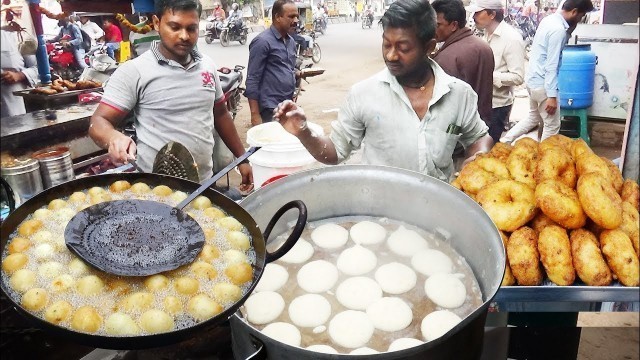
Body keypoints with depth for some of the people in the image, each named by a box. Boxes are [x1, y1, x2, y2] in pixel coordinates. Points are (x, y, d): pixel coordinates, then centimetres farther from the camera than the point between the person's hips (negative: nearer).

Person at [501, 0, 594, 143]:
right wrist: (552, 96, -22)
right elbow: (551, 65, -23)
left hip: (532, 79, 10)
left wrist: (568, 31, 15)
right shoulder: (559, 29, -20)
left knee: (534, 117, 25)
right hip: (542, 83, -9)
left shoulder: (549, 19, 8)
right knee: (552, 126, 4)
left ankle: (504, 141, 21)